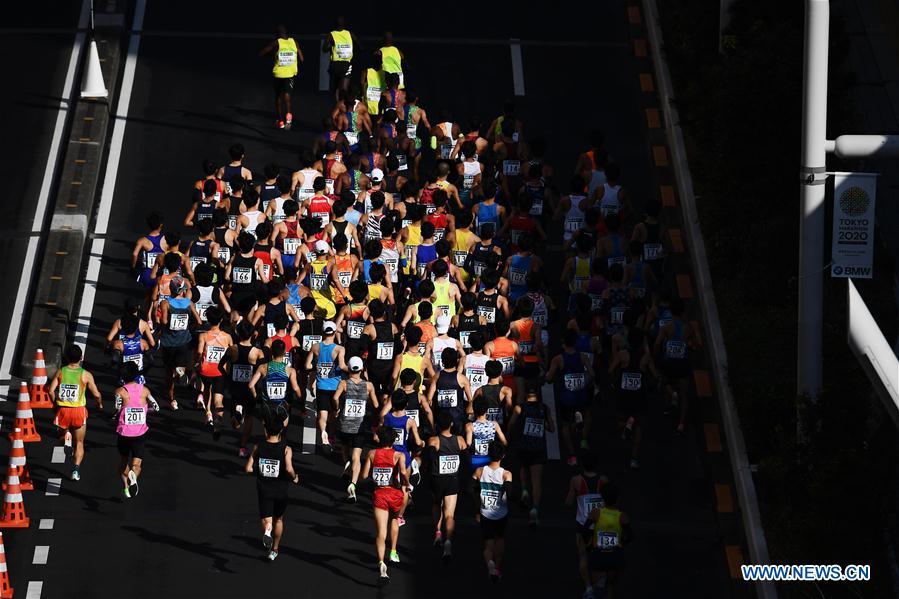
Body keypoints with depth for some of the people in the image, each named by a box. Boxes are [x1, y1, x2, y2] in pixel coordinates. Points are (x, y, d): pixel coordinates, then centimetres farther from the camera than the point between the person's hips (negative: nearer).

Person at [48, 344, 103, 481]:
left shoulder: (60, 372, -1)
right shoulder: (85, 375, -5)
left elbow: (51, 391, -5)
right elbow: (96, 394, -4)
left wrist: (56, 403, 13)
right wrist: (100, 404, 18)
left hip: (63, 410, 1)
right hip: (79, 411, -1)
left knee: (62, 433, 29)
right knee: (79, 443, 12)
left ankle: (66, 439, -6)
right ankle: (76, 469, -3)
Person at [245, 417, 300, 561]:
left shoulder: (258, 447, -4)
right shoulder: (286, 449, -11)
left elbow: (248, 469, -6)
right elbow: (289, 469, -25)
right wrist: (295, 478, -4)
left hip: (263, 490, 0)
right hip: (280, 490, 0)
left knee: (266, 520, 2)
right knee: (278, 519, 21)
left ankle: (267, 531, -34)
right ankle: (274, 550, 31)